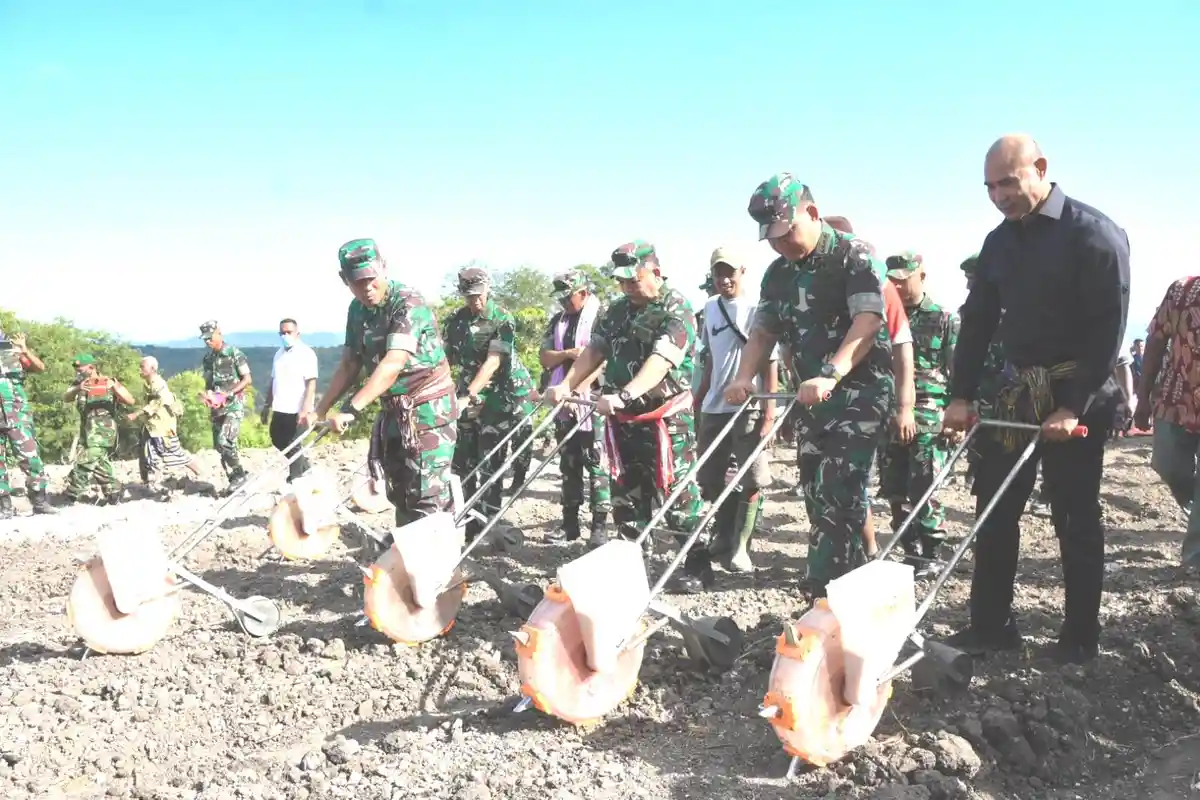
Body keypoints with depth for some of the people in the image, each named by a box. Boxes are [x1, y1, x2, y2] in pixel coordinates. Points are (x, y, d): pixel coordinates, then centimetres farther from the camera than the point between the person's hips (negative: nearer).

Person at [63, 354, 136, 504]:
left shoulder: (108, 383, -6)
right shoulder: (79, 384, 8)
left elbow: (131, 401, -14)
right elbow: (66, 398, -10)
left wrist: (116, 388, -29)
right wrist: (77, 389, -30)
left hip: (103, 432, -6)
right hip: (87, 432, 6)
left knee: (85, 464, -13)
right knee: (99, 464, 15)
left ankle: (72, 495, -4)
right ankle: (114, 492, 29)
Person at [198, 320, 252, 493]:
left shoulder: (235, 354, -8)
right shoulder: (207, 358, 10)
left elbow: (247, 379, -10)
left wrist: (228, 394, -20)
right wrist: (208, 394, -3)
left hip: (234, 404, -7)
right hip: (217, 407, 7)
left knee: (225, 441, -20)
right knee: (219, 445, 5)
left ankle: (239, 475, -4)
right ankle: (234, 480, 14)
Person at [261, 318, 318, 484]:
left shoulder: (306, 353, -9)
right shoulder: (279, 354, 14)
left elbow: (311, 384, -16)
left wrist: (306, 410, -24)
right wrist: (267, 405, 16)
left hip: (297, 410, -8)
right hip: (280, 409, 8)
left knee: (292, 447, -2)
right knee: (278, 442, 16)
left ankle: (295, 479, 9)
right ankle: (303, 466, 33)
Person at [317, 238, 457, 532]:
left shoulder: (409, 303, -20)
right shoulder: (357, 310, 5)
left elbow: (393, 364, -31)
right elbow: (349, 365, 12)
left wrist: (351, 409, -38)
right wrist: (321, 409, 6)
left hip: (428, 408, -8)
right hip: (393, 410, 8)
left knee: (428, 495, -11)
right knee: (399, 490, 15)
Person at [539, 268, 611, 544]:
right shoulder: (557, 321, 14)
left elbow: (602, 361, -14)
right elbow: (544, 358, 9)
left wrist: (578, 390, -23)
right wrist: (569, 353, -10)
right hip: (563, 401, 6)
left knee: (596, 463, -5)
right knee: (568, 464, 10)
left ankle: (599, 525, -2)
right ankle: (570, 522, 17)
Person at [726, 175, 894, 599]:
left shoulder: (855, 255, -10)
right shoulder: (777, 273, 10)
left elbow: (868, 322, -22)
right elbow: (763, 332, 14)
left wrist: (830, 374, -35)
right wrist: (745, 377, -5)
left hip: (860, 390, -7)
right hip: (811, 398, 7)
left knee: (838, 496, -13)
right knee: (818, 497, 7)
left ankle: (822, 597, -10)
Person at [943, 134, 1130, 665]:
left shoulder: (1095, 235, -11)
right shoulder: (999, 242, 8)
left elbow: (1108, 329, -15)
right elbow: (977, 321, 8)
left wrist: (1073, 407, -19)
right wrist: (960, 395, 0)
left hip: (1077, 399, -6)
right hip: (1015, 392, 6)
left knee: (1076, 519, 3)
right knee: (994, 510, 6)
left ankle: (1080, 635, 15)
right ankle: (991, 624, 17)